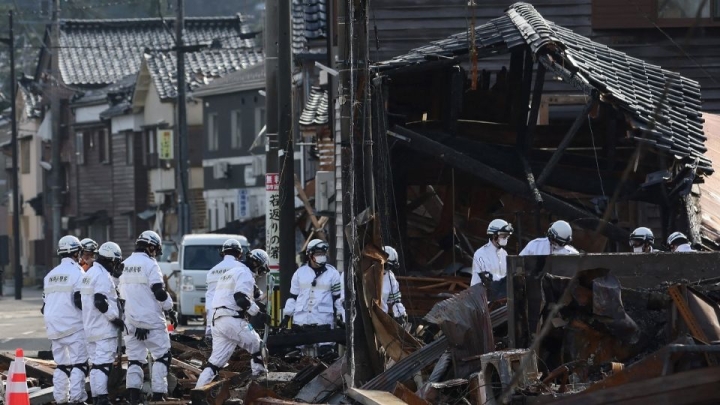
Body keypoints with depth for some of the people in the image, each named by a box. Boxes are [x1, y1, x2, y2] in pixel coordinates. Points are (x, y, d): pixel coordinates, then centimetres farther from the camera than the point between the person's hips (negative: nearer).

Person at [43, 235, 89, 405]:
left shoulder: (50, 275, 13)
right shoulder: (77, 273, -9)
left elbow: (45, 303, 18)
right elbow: (80, 301, -15)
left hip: (54, 326, 7)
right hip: (73, 326, -7)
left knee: (61, 364, 13)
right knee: (79, 362, -5)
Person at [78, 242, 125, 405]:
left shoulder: (89, 274, 17)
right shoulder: (103, 275, -14)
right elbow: (100, 302, -22)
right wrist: (115, 318, -14)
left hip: (90, 328, 10)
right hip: (104, 328, -10)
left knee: (95, 363, 12)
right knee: (104, 363, -9)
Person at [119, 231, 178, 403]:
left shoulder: (125, 265, 10)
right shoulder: (150, 264, -12)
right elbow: (159, 292, -15)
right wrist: (170, 311, -2)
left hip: (131, 319, 6)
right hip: (151, 319, -6)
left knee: (134, 356, 9)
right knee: (162, 355, 1)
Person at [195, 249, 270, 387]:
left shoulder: (230, 272, 28)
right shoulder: (245, 273, -5)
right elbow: (241, 299, -18)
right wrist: (258, 312, -8)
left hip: (217, 320, 9)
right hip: (232, 320, -9)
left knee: (216, 360, 5)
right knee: (256, 346, 7)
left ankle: (199, 389, -3)